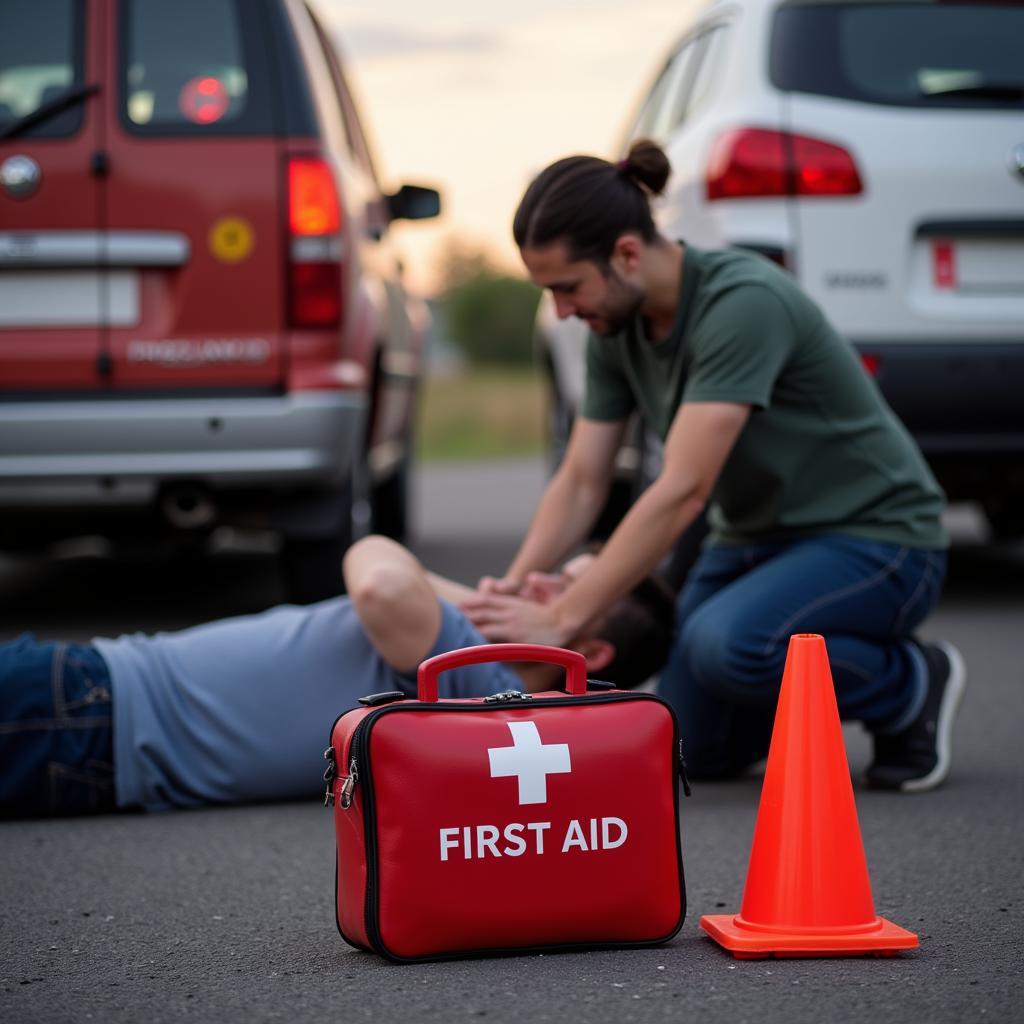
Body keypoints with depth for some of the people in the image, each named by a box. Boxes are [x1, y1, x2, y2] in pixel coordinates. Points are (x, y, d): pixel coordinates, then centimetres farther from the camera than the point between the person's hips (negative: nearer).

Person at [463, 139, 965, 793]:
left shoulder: (742, 303, -29)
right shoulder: (617, 329, -3)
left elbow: (683, 492, -34)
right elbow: (581, 482, 1)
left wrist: (560, 620, -34)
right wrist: (516, 584, -18)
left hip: (875, 537, -8)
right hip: (757, 538, 8)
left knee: (725, 642, -35)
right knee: (696, 752, 0)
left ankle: (911, 683, -8)